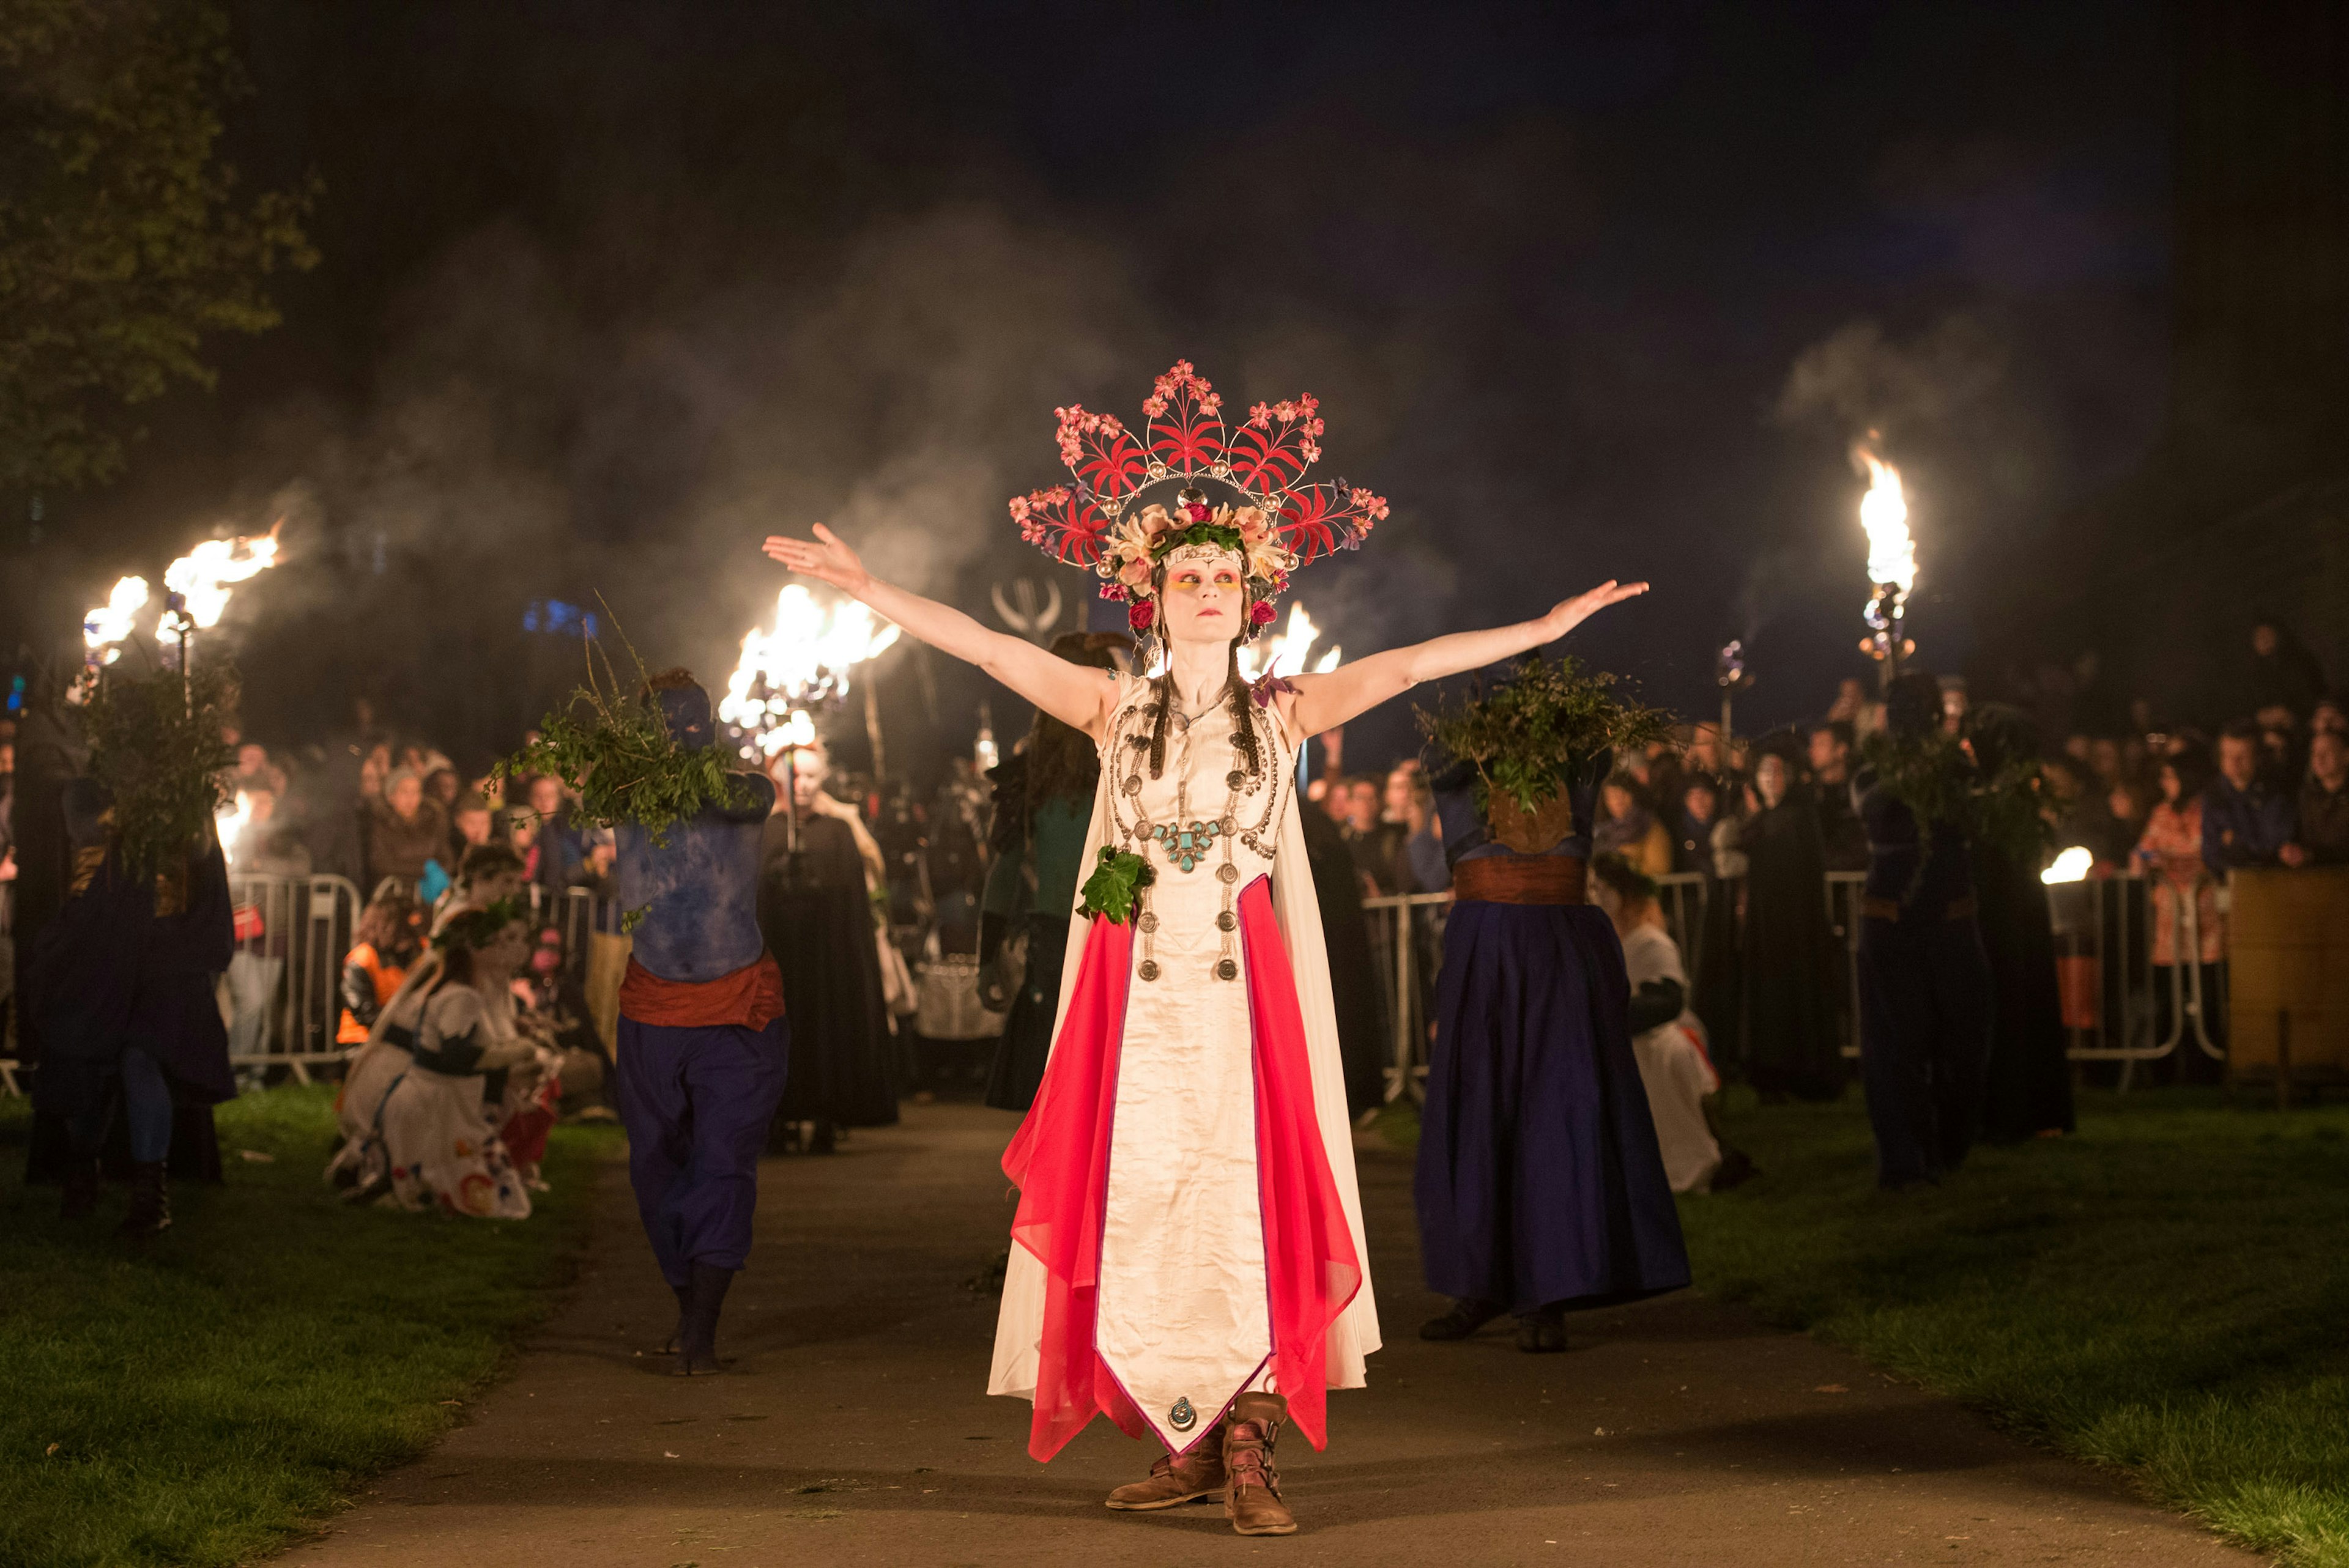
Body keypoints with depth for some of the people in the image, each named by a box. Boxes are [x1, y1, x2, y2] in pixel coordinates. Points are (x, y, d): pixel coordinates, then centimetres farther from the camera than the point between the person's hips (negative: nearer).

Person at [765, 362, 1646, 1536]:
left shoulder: (1284, 713, 7)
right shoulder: (1116, 711, 8)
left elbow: (1406, 666, -1)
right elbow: (988, 648, 3)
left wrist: (1541, 631, -6)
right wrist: (870, 590, -3)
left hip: (1245, 995, -1)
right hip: (1138, 997, 1)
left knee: (1247, 1200, -8)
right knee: (1146, 1208, -1)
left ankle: (1249, 1451, -5)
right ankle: (1187, 1444, 8)